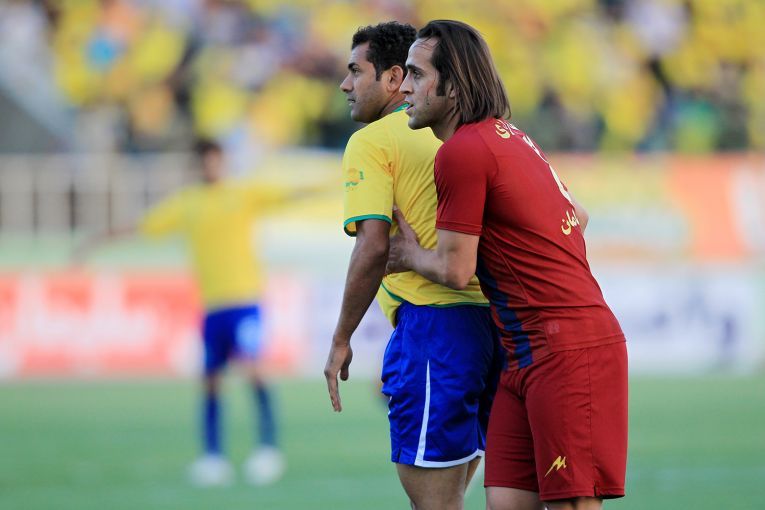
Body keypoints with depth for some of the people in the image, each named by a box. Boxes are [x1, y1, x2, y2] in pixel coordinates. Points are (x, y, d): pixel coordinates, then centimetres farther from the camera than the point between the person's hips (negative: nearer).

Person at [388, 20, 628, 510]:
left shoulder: (462, 152, -12)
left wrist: (410, 255, 10)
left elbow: (455, 271, -9)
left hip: (566, 353, -10)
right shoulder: (510, 137, 17)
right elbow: (578, 216, 28)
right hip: (528, 357, 10)